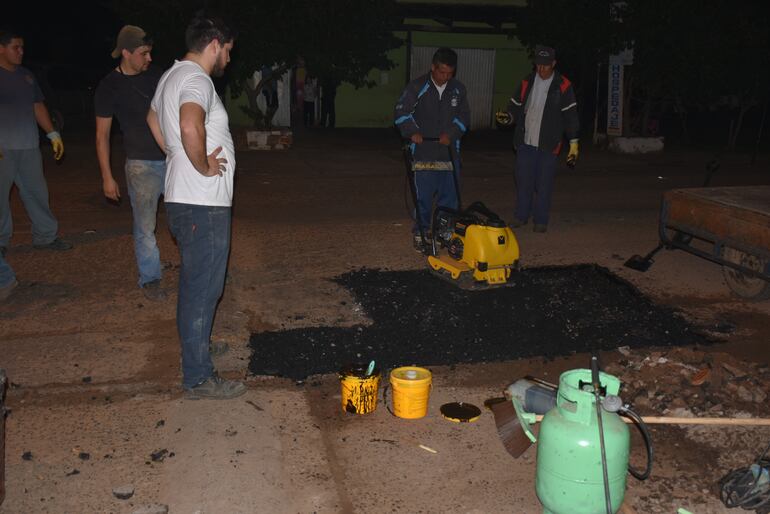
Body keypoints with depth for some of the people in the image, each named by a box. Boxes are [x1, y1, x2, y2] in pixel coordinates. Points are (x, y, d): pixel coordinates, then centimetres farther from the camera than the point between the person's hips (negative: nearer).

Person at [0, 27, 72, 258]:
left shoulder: (27, 76, 15)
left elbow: (38, 106, 20)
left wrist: (53, 134, 14)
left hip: (29, 147, 6)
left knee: (37, 192, 10)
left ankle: (45, 236, 19)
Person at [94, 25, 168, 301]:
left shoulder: (155, 74, 5)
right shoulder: (109, 87, -6)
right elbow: (102, 134, -2)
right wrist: (107, 176, -4)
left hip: (174, 157, 4)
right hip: (142, 164, -4)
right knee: (145, 226, 1)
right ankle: (149, 279, 15)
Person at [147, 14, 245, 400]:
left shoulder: (172, 76, 16)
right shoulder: (196, 79, -17)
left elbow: (153, 120, 34)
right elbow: (191, 128, -37)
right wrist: (204, 166, -20)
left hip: (184, 199, 11)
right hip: (203, 204, -11)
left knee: (194, 284, 23)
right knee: (202, 289, -3)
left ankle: (195, 342, 41)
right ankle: (198, 377, 7)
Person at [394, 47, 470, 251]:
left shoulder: (458, 89, 6)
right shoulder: (418, 86, -4)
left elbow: (464, 116, 10)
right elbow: (402, 112, -2)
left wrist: (451, 134, -7)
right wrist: (412, 132, -16)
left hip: (449, 152, 3)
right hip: (423, 152, -3)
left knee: (449, 196, 6)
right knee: (423, 196, 0)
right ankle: (421, 233, 12)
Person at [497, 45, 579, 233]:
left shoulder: (563, 86, -2)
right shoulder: (527, 82, 9)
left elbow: (570, 116, -1)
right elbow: (516, 107, 14)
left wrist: (573, 143, -4)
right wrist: (508, 117, -9)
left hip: (548, 144, -3)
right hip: (525, 142, 3)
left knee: (544, 183, 1)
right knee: (523, 181, 7)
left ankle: (541, 220, 12)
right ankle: (521, 215, 21)